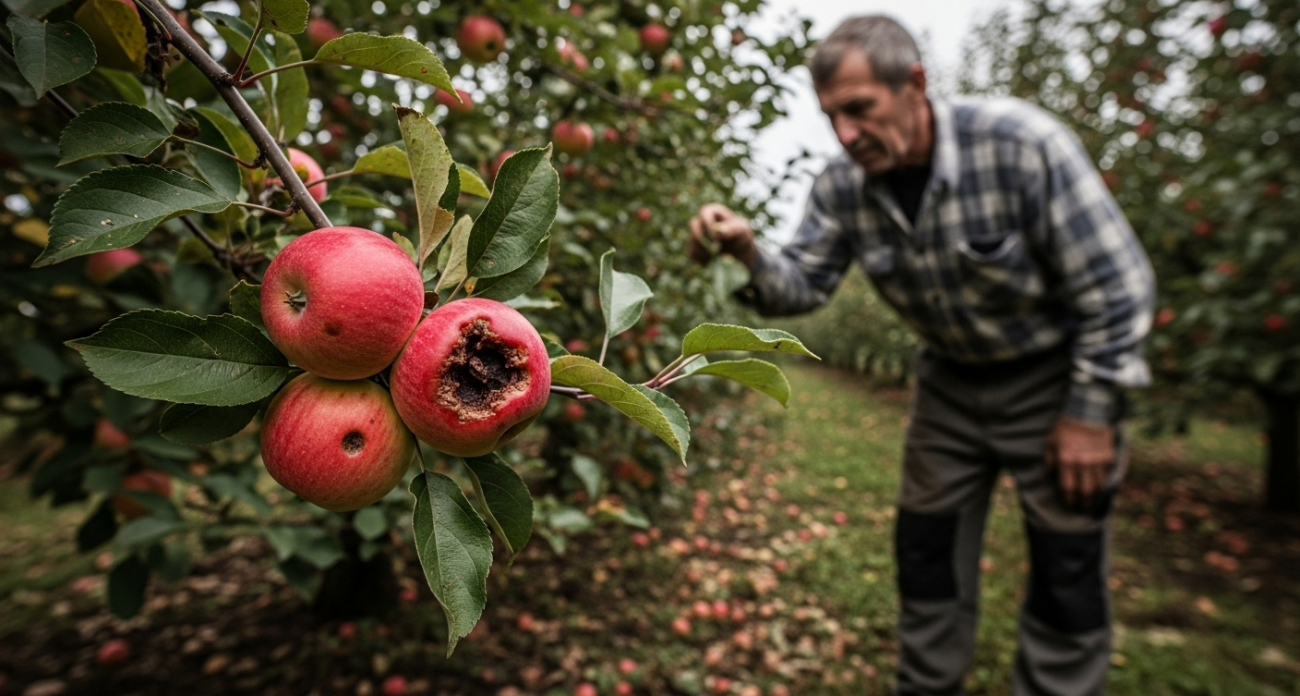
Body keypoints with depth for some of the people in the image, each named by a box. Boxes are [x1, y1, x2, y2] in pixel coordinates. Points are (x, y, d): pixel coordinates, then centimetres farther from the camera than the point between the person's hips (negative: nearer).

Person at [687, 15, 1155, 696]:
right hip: (949, 382, 5)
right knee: (925, 551, 13)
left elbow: (1117, 285, -21)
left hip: (1055, 377, -4)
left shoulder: (1020, 143, -28)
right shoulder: (840, 187, -13)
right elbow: (803, 285, -9)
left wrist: (1090, 413, -16)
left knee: (1067, 577, 4)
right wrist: (749, 254, -31)